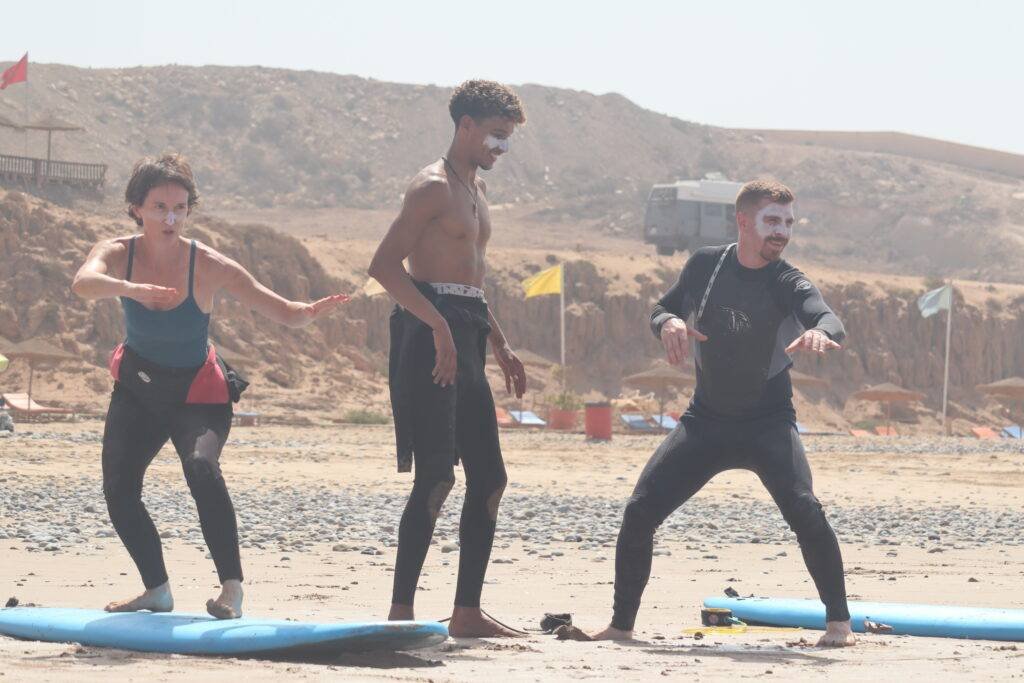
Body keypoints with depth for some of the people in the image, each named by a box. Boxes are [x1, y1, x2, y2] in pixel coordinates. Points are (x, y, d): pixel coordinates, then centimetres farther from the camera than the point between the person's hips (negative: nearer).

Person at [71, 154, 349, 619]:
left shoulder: (208, 266, -20)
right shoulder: (119, 254, -15)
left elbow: (284, 313, -22)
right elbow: (83, 283, -39)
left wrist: (310, 314, -46)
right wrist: (132, 289, -60)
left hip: (198, 393, -4)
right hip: (137, 389, 4)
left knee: (201, 467, -30)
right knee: (119, 490, -3)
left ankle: (231, 588, -25)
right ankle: (157, 591, 18)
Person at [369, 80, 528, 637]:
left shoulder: (475, 189, 22)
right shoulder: (434, 187, -8)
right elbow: (384, 264, -18)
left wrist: (500, 345, 24)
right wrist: (439, 326, -25)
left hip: (465, 341, 10)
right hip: (429, 336, -10)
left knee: (489, 480, 8)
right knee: (436, 478, -14)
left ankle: (467, 613, 13)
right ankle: (400, 612, -14)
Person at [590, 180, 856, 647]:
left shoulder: (789, 284, -13)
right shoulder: (707, 264, -1)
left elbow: (828, 317, -32)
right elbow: (662, 310, 10)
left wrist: (820, 332, -58)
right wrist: (669, 323, -15)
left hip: (768, 422, -3)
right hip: (705, 420, 3)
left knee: (804, 509, -26)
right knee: (639, 512, -6)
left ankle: (838, 622, -13)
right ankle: (622, 624, 11)